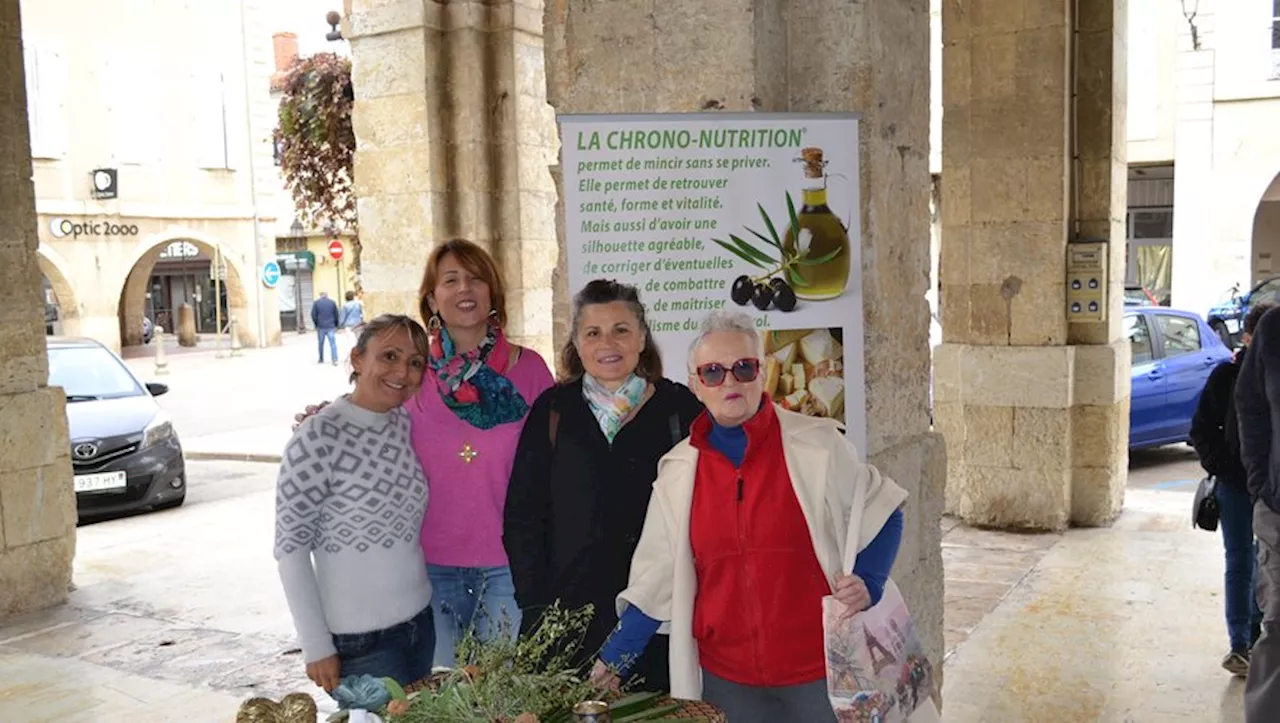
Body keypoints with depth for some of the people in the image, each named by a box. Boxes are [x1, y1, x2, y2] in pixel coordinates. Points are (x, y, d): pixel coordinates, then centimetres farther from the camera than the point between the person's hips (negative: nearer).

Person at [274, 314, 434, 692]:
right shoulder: (319, 438, -16)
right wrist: (317, 646, -12)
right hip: (360, 640, -6)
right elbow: (291, 546, -13)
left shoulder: (408, 424, 1)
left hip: (421, 623, 6)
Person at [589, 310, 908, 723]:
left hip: (820, 670, -2)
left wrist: (867, 584, -11)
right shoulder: (677, 470, 2)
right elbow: (658, 579, 7)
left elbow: (881, 514, 4)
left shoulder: (816, 445, -6)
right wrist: (614, 658, 3)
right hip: (726, 678, 3)